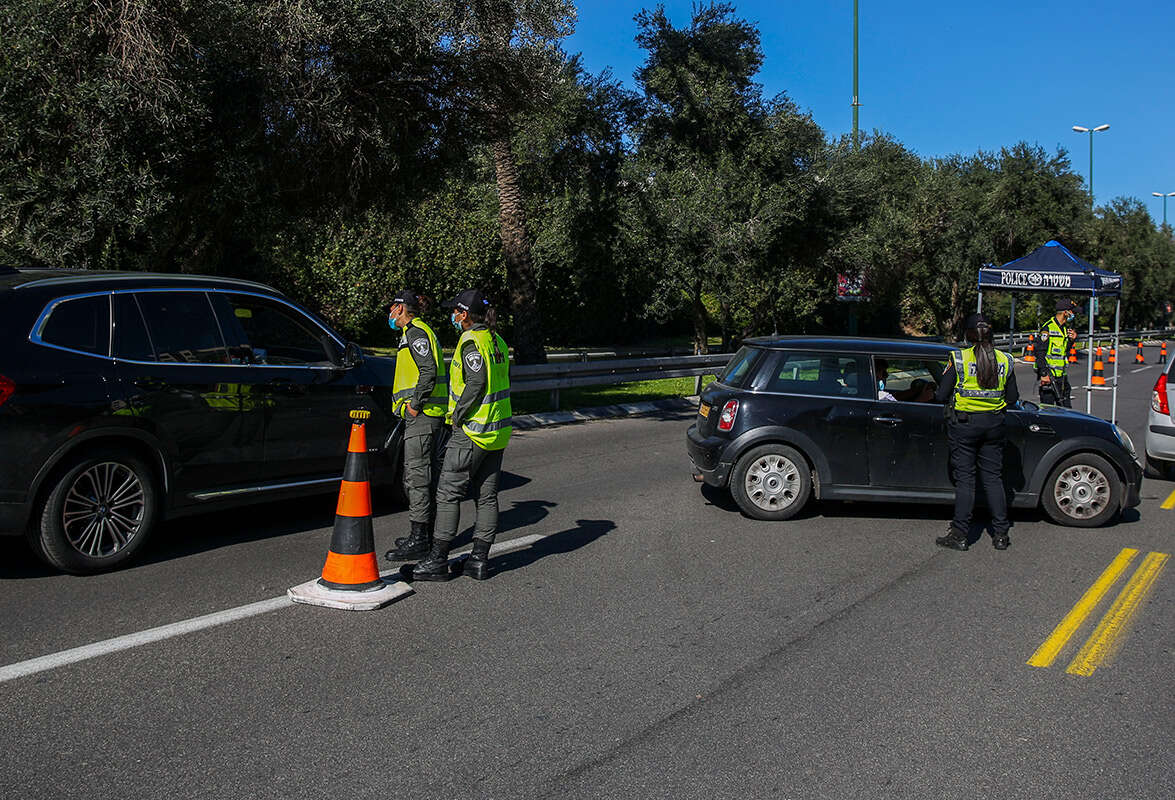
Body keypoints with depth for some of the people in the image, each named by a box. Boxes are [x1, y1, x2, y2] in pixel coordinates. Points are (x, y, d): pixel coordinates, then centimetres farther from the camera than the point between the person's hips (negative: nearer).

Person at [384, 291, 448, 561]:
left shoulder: (415, 332, -10)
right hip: (424, 414, 11)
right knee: (422, 475, 14)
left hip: (422, 414, -11)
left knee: (417, 475, -10)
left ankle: (419, 539, -8)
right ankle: (426, 534, 21)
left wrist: (415, 404, -17)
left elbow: (429, 371, -21)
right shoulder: (418, 331, 22)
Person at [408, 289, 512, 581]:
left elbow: (477, 382, -23)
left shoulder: (471, 341, -14)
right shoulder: (497, 341, 13)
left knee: (448, 492, -2)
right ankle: (479, 559, 13)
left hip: (472, 430, -9)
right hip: (498, 429, 9)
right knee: (486, 495, 9)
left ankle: (438, 560, 0)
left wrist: (457, 415, -12)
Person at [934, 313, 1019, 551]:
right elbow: (1012, 398, 7)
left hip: (964, 424, -3)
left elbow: (941, 396, -9)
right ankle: (1000, 534, 15)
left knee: (965, 478, 3)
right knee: (993, 478, 12)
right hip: (994, 424, 3)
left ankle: (959, 535, 4)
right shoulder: (1005, 361, 1)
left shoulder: (959, 359, -10)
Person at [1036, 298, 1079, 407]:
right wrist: (1044, 374, -21)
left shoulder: (1065, 328, 14)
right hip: (1049, 375, -8)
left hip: (1061, 374, 8)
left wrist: (1071, 339, 4)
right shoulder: (1047, 328, -12)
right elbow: (1040, 352, -16)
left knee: (1066, 406, 11)